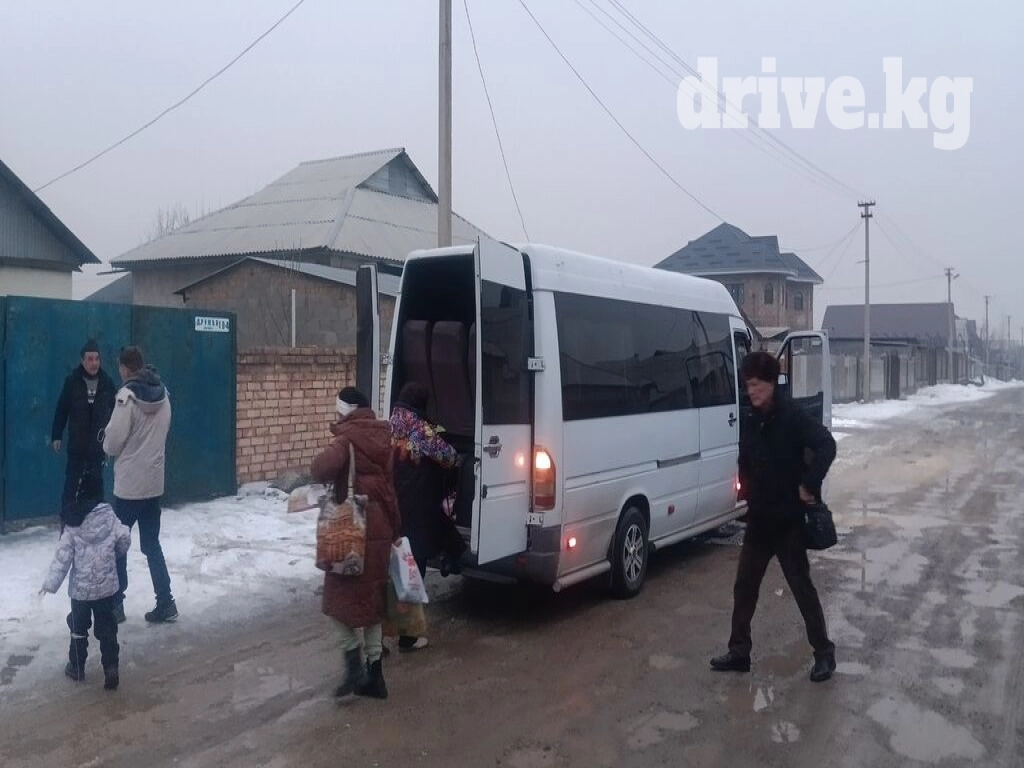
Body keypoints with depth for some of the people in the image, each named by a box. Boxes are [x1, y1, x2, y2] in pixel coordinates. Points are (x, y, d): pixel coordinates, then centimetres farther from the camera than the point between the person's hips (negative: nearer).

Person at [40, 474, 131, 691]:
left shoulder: (72, 525, -11)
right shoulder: (110, 517, -8)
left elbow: (63, 557, -11)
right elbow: (125, 540, -7)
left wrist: (50, 583, -4)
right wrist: (115, 551, 16)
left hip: (80, 588, -1)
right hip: (107, 587, 1)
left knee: (79, 628, 18)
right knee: (107, 629, 10)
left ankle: (77, 668, 31)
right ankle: (111, 669, 4)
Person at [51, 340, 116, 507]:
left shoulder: (107, 382, -2)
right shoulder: (72, 381, -6)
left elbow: (115, 411, 3)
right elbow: (61, 410, -2)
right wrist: (56, 436, -2)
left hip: (99, 443, 1)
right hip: (76, 442, -1)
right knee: (72, 481, 5)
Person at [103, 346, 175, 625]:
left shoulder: (128, 395, -15)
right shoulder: (163, 393, 4)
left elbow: (113, 442, -13)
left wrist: (107, 441, 8)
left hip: (129, 483, -6)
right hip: (155, 481, 6)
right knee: (151, 544, 13)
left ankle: (115, 604, 16)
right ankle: (165, 603, 10)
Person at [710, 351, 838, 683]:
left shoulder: (793, 417, -15)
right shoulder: (752, 421, 6)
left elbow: (827, 446, -27)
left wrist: (809, 485, -27)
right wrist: (747, 487, 6)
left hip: (788, 520, -7)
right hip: (758, 519, 7)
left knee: (802, 587, 5)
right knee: (744, 585, 10)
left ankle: (824, 653, 22)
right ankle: (739, 652, 22)